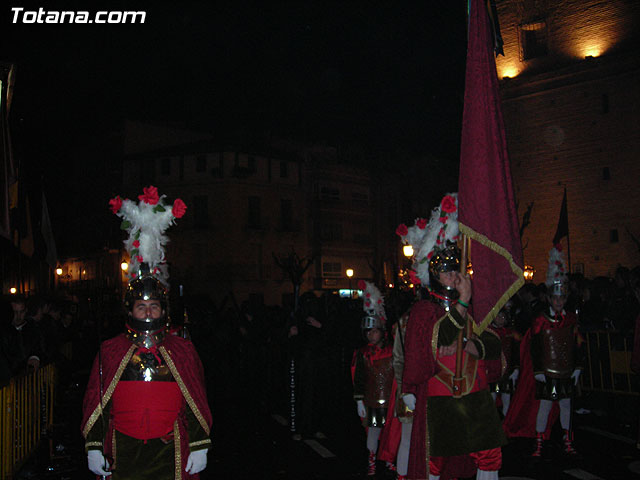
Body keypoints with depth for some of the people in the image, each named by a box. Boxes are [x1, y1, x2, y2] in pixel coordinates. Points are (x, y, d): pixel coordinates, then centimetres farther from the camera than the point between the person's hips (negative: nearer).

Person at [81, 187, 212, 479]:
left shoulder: (183, 351, 1)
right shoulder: (110, 352, 2)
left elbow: (197, 403, 3)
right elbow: (96, 402, 5)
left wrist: (200, 447, 0)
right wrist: (94, 448, 0)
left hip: (170, 454, 0)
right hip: (123, 455, 1)